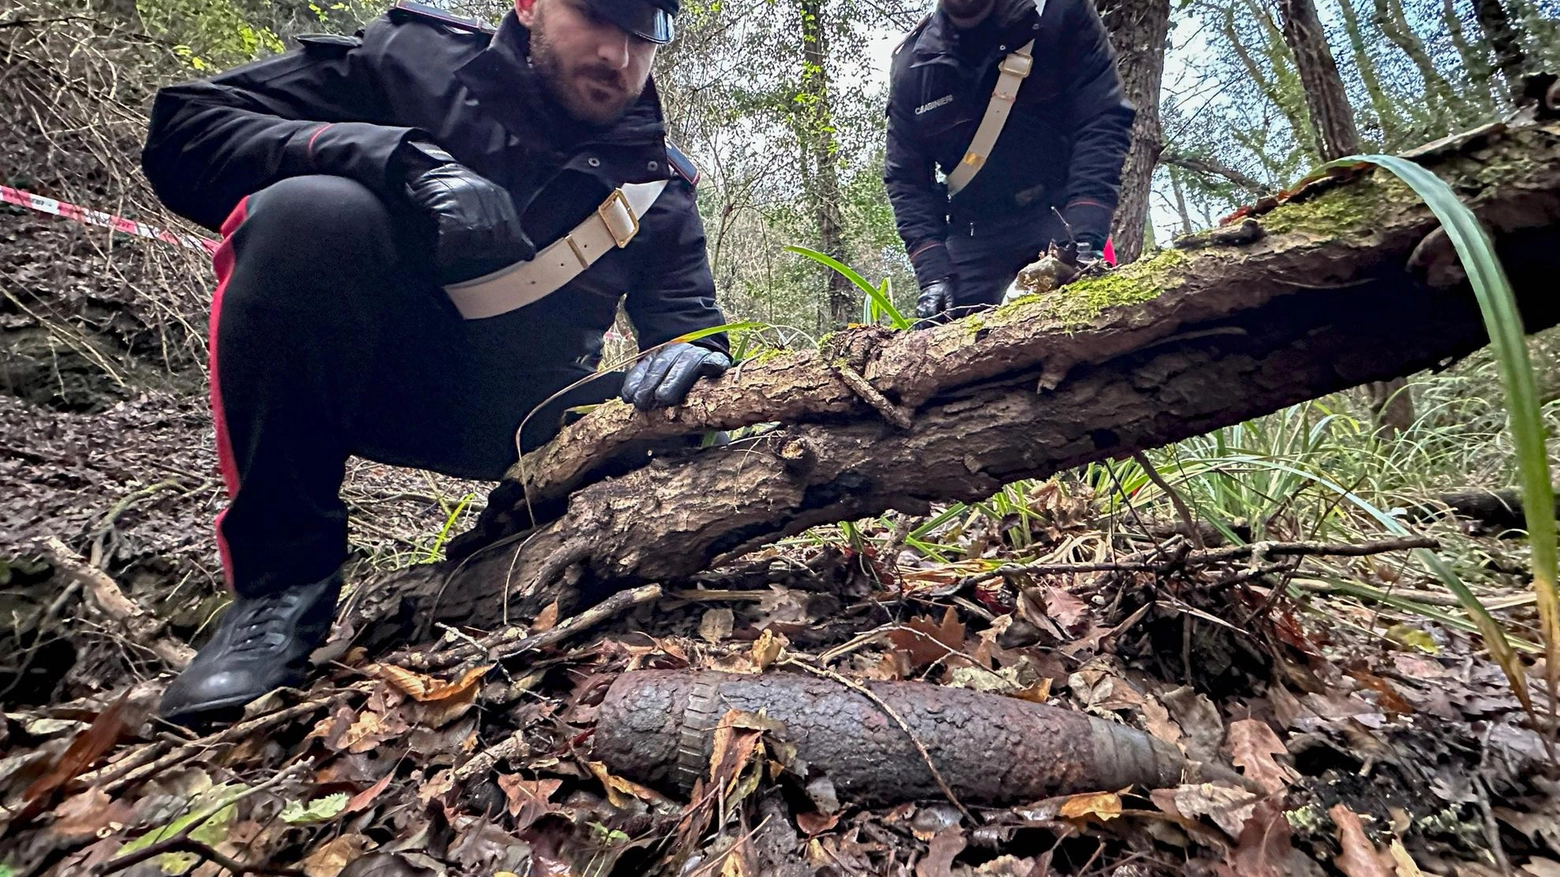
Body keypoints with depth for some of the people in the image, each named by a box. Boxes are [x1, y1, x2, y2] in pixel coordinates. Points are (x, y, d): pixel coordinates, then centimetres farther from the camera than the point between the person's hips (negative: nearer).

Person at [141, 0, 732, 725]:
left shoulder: (657, 192, 0)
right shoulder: (413, 60, -5)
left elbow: (695, 327, -2)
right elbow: (182, 130, -11)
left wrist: (694, 354, -28)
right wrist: (407, 159, -28)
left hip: (514, 413, 3)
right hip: (365, 370, -2)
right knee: (313, 211, -29)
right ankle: (283, 580, -18)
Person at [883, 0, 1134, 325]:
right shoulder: (912, 63, -1)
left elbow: (1101, 123, -13)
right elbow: (907, 179, -1)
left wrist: (1086, 241, -26)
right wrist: (933, 275, -14)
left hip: (1061, 211, -2)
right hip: (974, 231, 2)